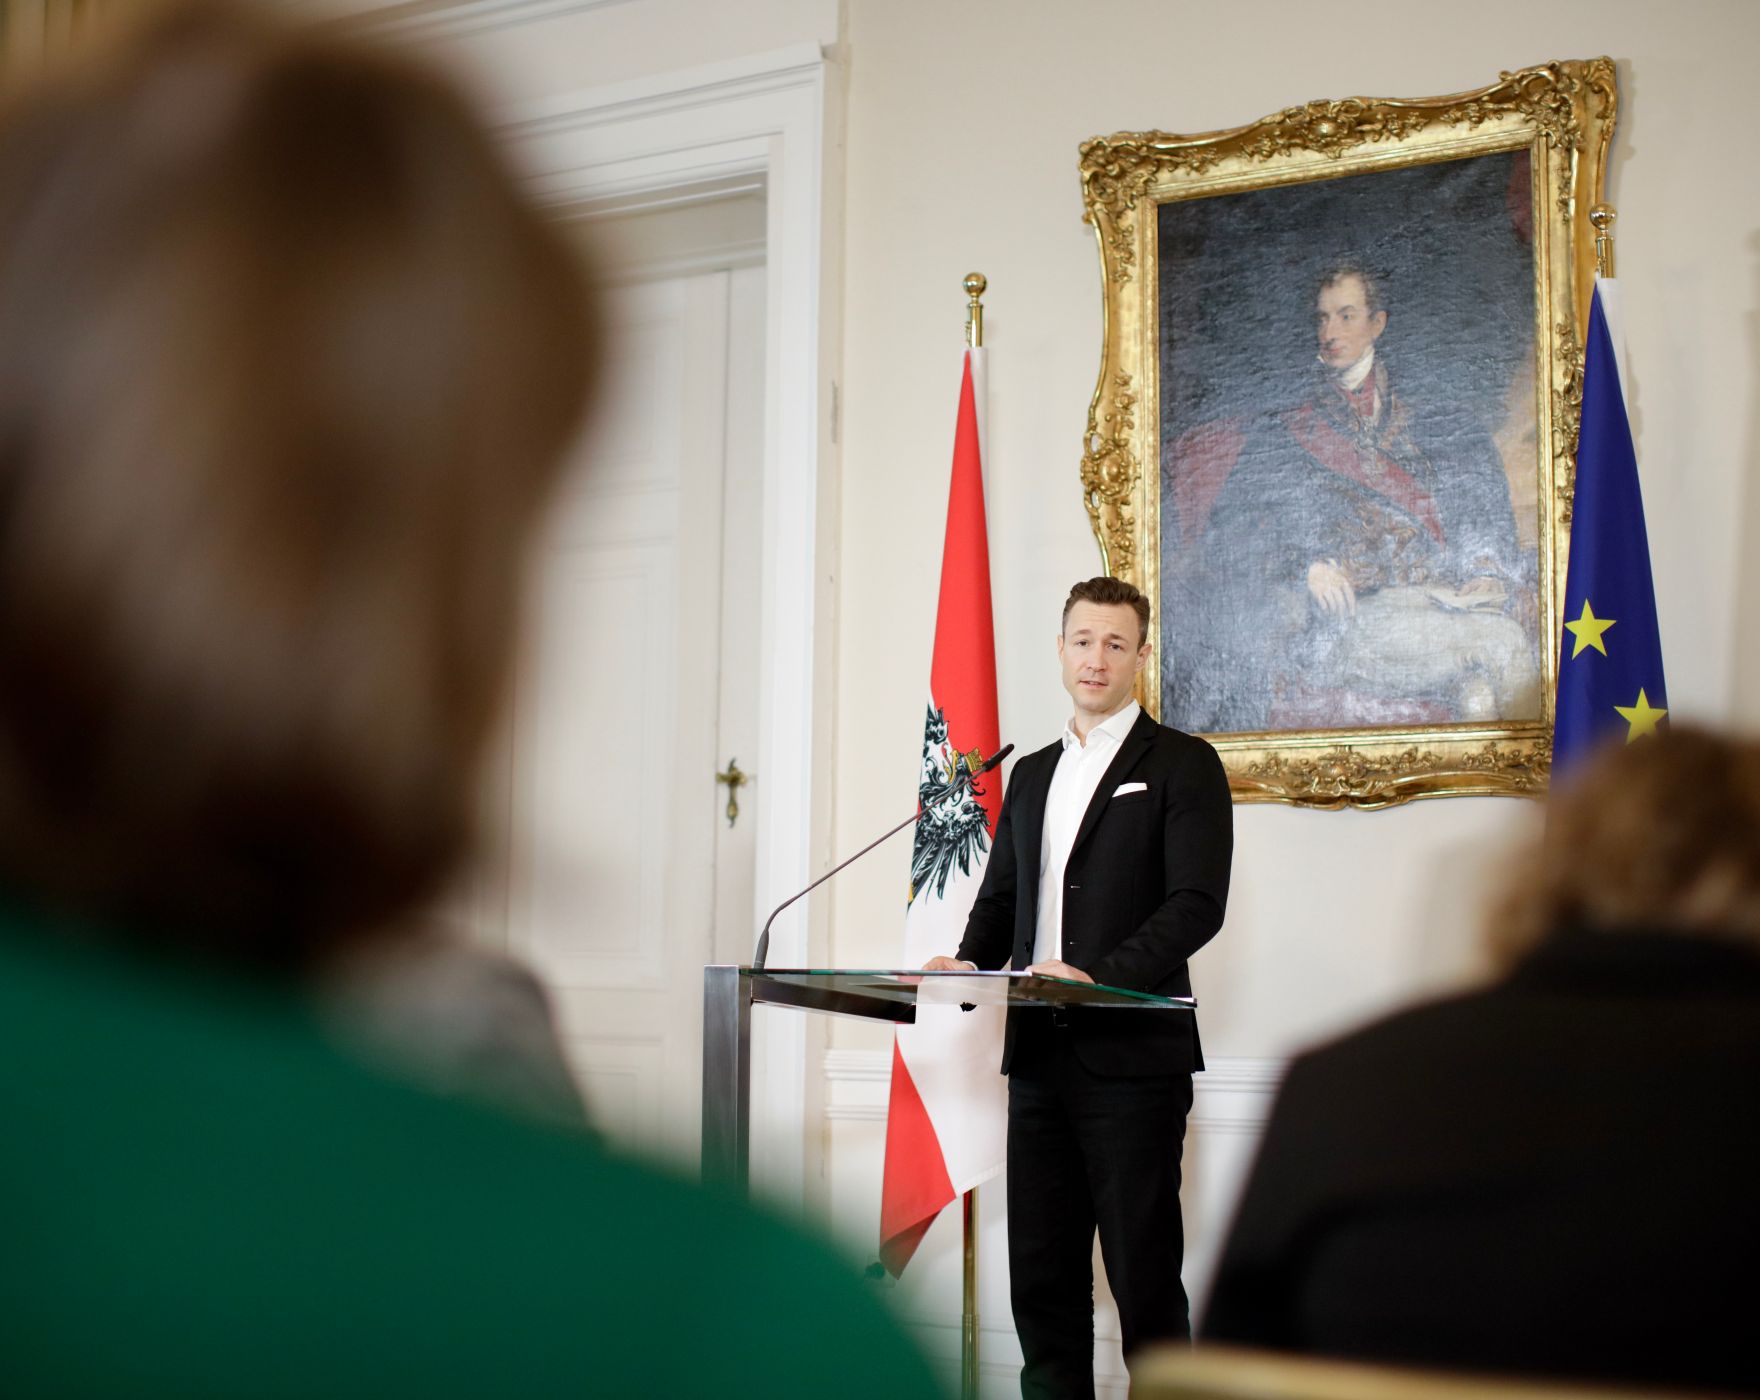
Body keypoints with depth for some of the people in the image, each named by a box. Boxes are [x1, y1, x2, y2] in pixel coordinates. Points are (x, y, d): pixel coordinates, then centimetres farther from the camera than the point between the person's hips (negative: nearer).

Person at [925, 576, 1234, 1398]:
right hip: (1039, 1053, 6)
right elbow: (1000, 897, 20)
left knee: (1143, 1271, -2)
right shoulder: (1032, 775, 19)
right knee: (1040, 1272, 8)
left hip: (1132, 1054, -6)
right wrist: (969, 962, -2)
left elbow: (1197, 905, -11)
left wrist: (1100, 977, -24)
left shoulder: (1183, 766, -1)